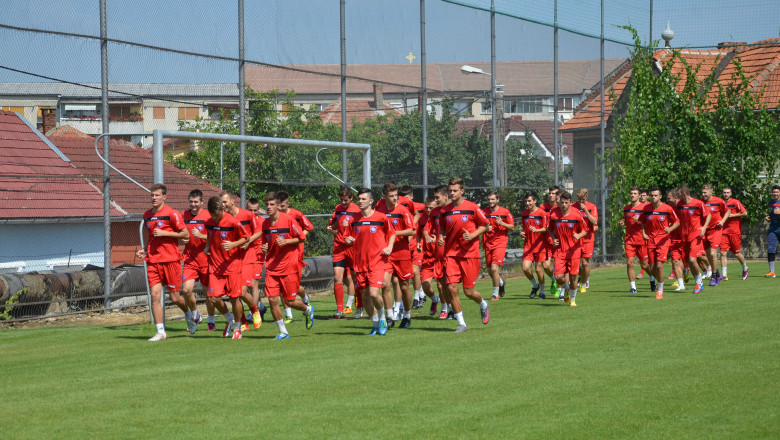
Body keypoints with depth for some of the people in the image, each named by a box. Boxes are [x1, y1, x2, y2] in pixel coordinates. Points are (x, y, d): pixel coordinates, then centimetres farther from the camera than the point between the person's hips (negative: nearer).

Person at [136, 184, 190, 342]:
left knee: (175, 298, 2)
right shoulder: (147, 215, 13)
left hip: (171, 260, -5)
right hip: (153, 260, 5)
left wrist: (164, 233, -14)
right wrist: (145, 251, 11)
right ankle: (160, 332, -3)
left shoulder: (171, 213, -7)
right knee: (155, 296, -7)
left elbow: (185, 234, -8)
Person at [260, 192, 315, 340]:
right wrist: (264, 248, -3)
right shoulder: (265, 223, 6)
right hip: (272, 267, 4)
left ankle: (308, 310, 34)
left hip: (289, 266, -4)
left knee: (289, 301, 0)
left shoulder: (288, 219, -10)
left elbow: (302, 238, -4)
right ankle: (283, 332, 9)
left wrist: (285, 241, -18)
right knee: (272, 300, -6)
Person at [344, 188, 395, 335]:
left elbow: (391, 234, 11)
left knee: (374, 293, -18)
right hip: (360, 263, 4)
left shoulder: (381, 218, -1)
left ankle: (382, 318, 10)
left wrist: (389, 247, -5)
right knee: (365, 296, 4)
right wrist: (348, 241, -7)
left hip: (377, 261, -4)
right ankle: (376, 325, 22)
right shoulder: (354, 220, 7)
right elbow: (347, 238, 16)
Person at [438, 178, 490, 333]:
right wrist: (441, 238, -2)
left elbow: (485, 225, 2)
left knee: (469, 291, -2)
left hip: (469, 254, -3)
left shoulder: (472, 207, -5)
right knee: (451, 288, -9)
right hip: (451, 254, 3)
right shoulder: (445, 211, 6)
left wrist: (472, 235, -13)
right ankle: (461, 324, 3)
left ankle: (483, 305, 34)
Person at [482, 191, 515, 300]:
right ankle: (500, 282, 41)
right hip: (488, 243, 4)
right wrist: (486, 229, -9)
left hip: (500, 243, -4)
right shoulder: (484, 212, 5)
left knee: (494, 268, -16)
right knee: (490, 270, 8)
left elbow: (512, 228, 2)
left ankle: (495, 294, -5)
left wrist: (502, 223, -15)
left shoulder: (505, 212, -2)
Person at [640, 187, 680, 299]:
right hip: (650, 239, 3)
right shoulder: (646, 208, 2)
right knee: (651, 269, 2)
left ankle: (660, 291, 1)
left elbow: (677, 222, 1)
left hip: (663, 239, -3)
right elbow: (643, 222, 16)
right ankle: (660, 283, 32)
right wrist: (643, 233, -1)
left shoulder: (667, 209, -8)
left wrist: (670, 229, -17)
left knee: (659, 265, -15)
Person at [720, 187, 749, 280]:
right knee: (723, 253, -8)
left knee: (737, 253, 4)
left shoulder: (735, 202, -5)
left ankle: (745, 268, 32)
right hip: (724, 232, 4)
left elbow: (745, 213, -10)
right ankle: (724, 275, -8)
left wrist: (732, 215, -14)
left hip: (735, 231, -4)